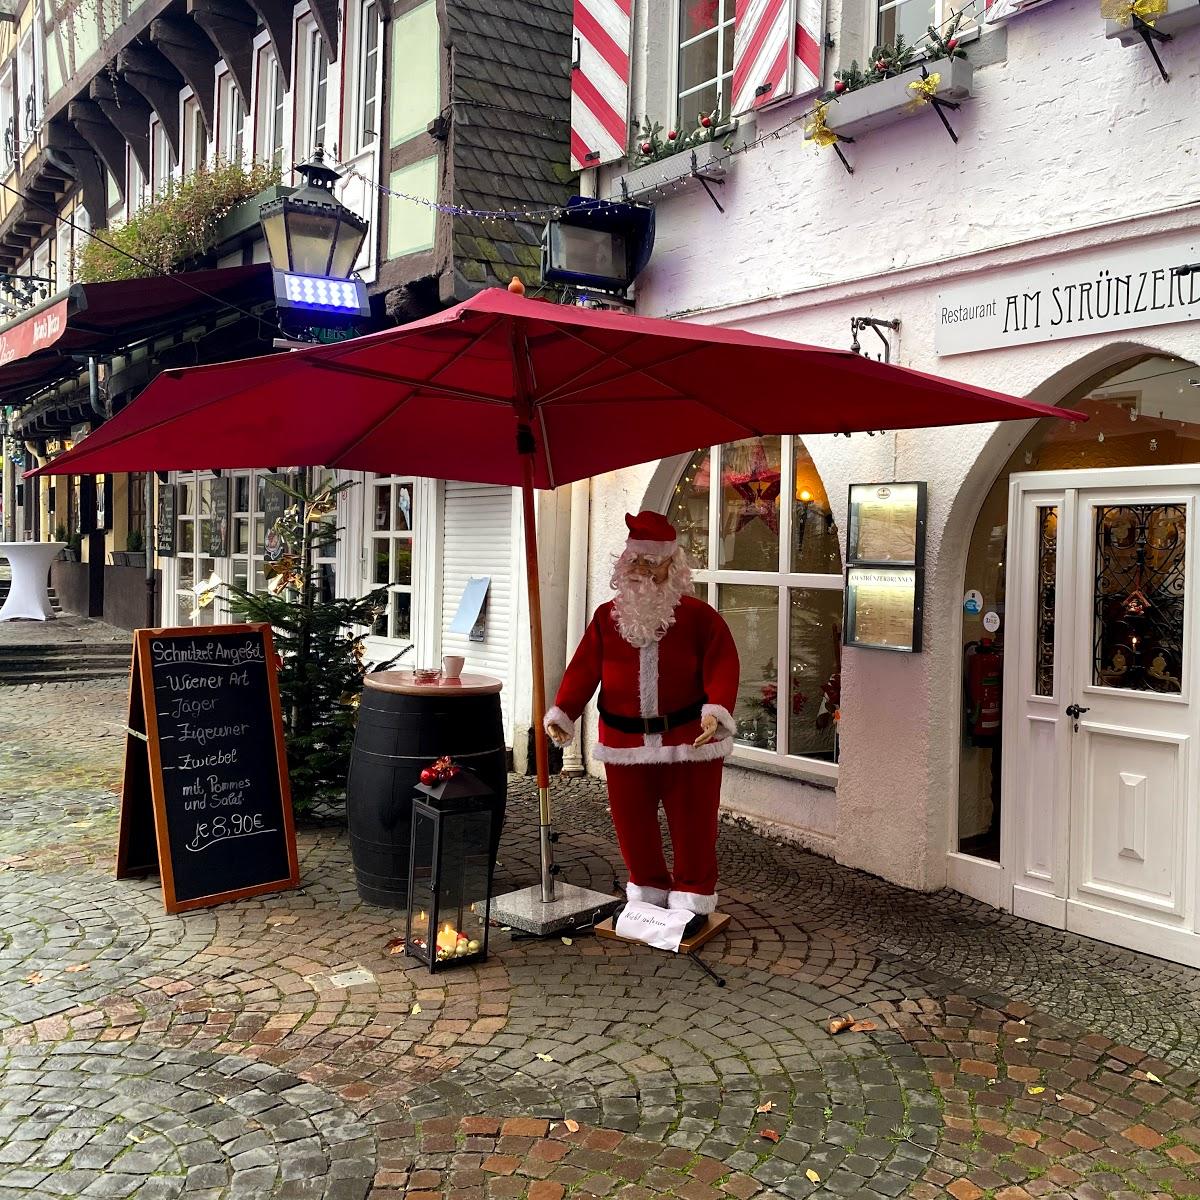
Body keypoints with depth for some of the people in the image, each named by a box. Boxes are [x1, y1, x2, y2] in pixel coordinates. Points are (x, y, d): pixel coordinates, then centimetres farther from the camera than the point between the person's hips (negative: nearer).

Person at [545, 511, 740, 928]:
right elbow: (583, 670, -2)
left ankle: (693, 896, 22)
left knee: (691, 822, 5)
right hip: (625, 741, 3)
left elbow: (722, 667, -12)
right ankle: (648, 890, 29)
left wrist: (717, 710, -29)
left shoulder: (699, 616, -4)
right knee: (632, 821, 10)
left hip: (689, 739, -2)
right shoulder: (607, 618, 4)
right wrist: (562, 713, -15)